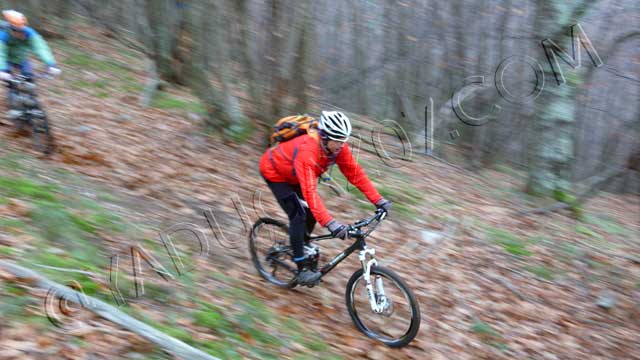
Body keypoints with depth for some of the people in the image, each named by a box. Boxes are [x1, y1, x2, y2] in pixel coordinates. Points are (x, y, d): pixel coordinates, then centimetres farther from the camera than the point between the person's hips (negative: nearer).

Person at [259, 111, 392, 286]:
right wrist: (331, 224, -55)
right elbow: (309, 192, -48)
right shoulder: (307, 151, -42)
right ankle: (302, 269, -9)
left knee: (313, 212, -1)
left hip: (293, 174, 7)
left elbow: (355, 173, -16)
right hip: (274, 171, -7)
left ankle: (303, 247, 25)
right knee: (298, 215, -17)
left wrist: (378, 200, -21)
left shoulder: (338, 146, -21)